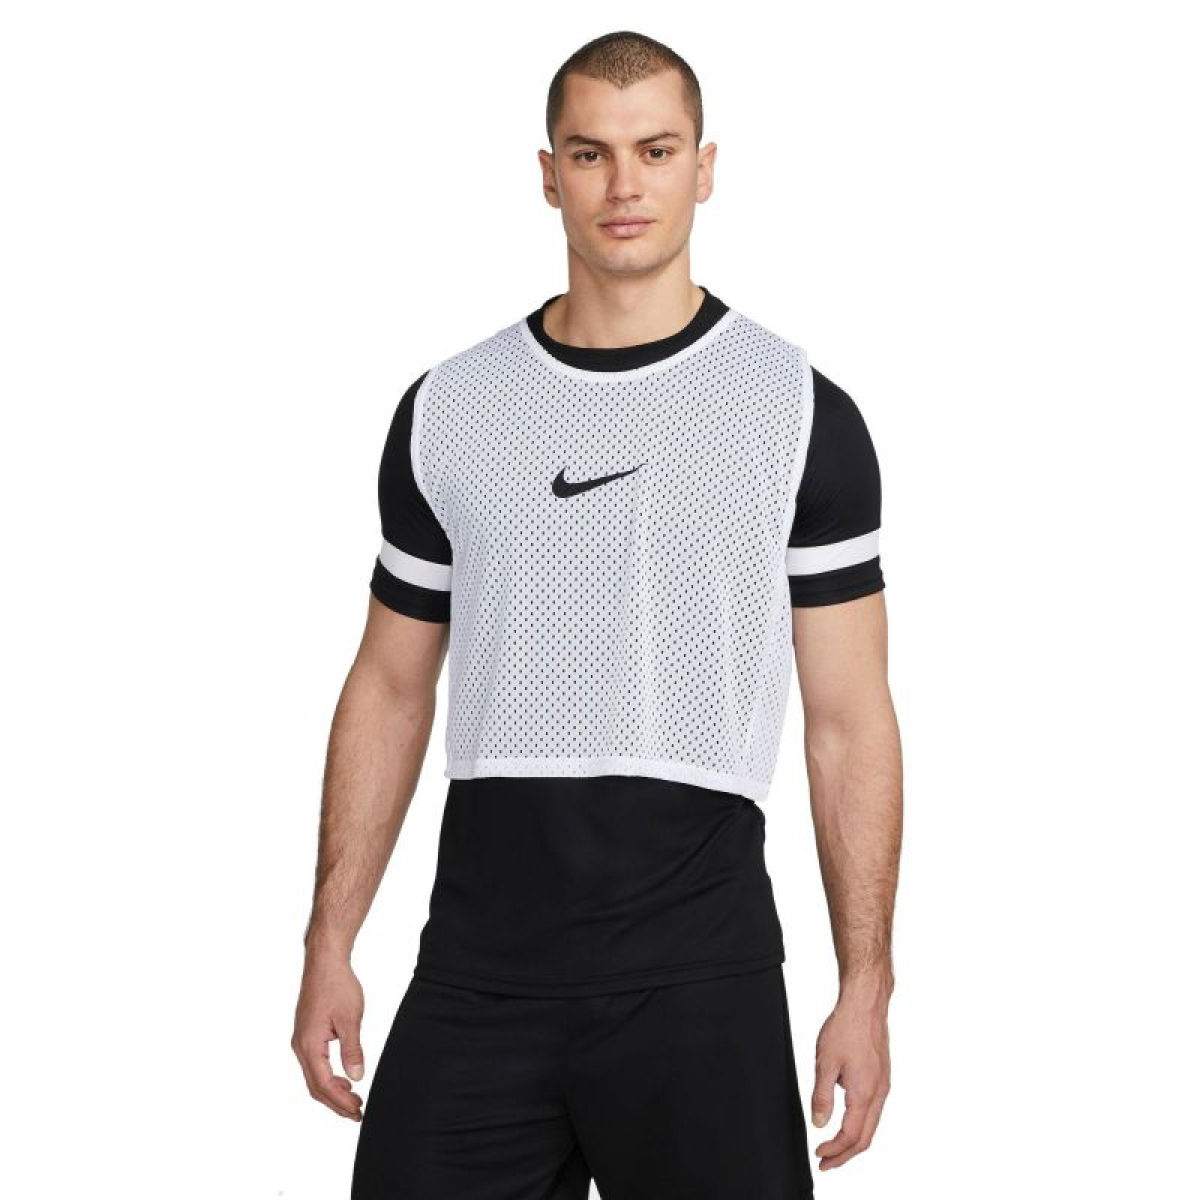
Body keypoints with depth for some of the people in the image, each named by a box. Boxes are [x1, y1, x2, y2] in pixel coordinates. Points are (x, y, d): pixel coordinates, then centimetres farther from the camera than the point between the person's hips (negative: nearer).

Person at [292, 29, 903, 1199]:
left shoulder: (802, 415, 1)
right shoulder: (446, 410, 9)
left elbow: (849, 717, 1)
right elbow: (391, 689, 13)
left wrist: (866, 988, -4)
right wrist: (328, 948, 8)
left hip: (699, 966, -2)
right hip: (478, 961, 2)